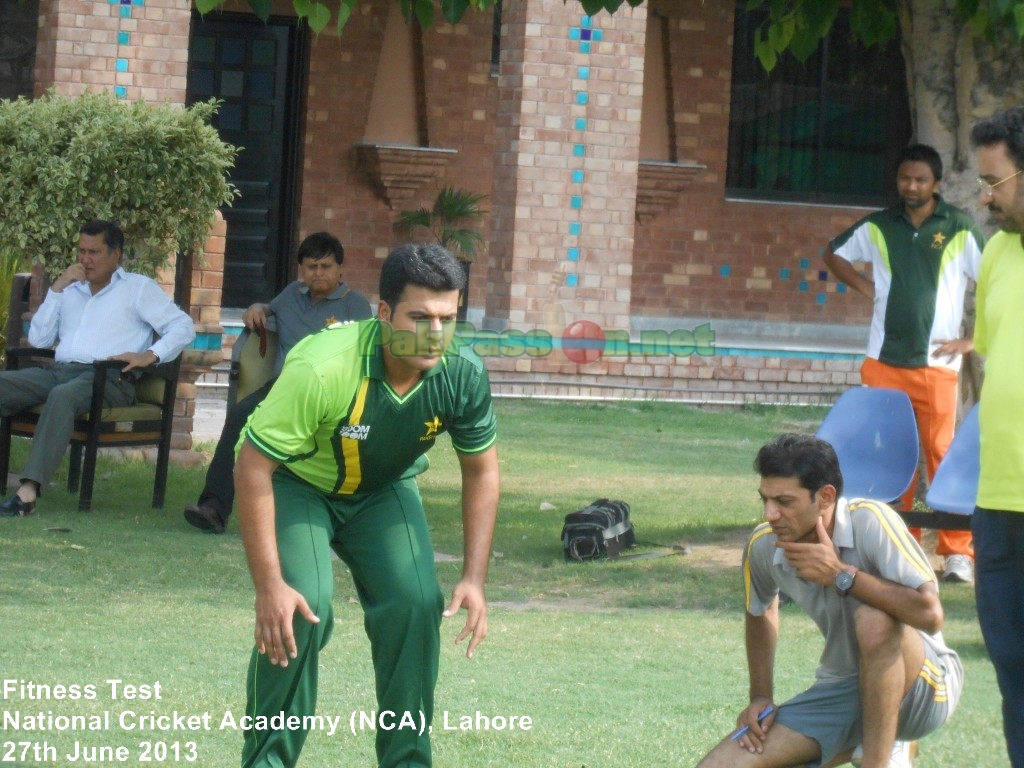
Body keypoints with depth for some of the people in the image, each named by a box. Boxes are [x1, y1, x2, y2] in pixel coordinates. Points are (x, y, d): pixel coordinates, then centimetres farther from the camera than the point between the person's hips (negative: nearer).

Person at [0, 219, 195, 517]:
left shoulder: (138, 288, 14)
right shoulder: (71, 289, 27)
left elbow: (183, 327, 5)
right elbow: (38, 340, 18)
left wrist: (150, 355, -12)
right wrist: (57, 288, 10)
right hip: (58, 370, 5)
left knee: (63, 395, -39)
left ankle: (29, 490, -50)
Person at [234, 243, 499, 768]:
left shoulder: (463, 375, -23)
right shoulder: (323, 369, -38)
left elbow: (481, 470, -6)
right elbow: (253, 467, -31)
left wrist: (474, 579, -12)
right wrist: (269, 586, -33)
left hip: (384, 489, 4)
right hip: (295, 483, -4)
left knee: (415, 605, -15)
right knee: (301, 611, -23)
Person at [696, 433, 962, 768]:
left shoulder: (871, 521, -23)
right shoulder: (763, 547, -6)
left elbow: (929, 614, -32)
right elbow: (761, 612, 18)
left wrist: (841, 575, -29)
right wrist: (761, 698, 10)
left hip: (926, 688, -6)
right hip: (840, 690, 6)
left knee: (874, 619, -37)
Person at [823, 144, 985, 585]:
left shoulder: (960, 231, -1)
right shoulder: (878, 228, 9)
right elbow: (834, 256, 25)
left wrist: (971, 341, -5)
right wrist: (866, 288, 9)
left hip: (935, 366, -3)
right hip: (884, 362, 3)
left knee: (942, 456, -6)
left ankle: (957, 553, -3)